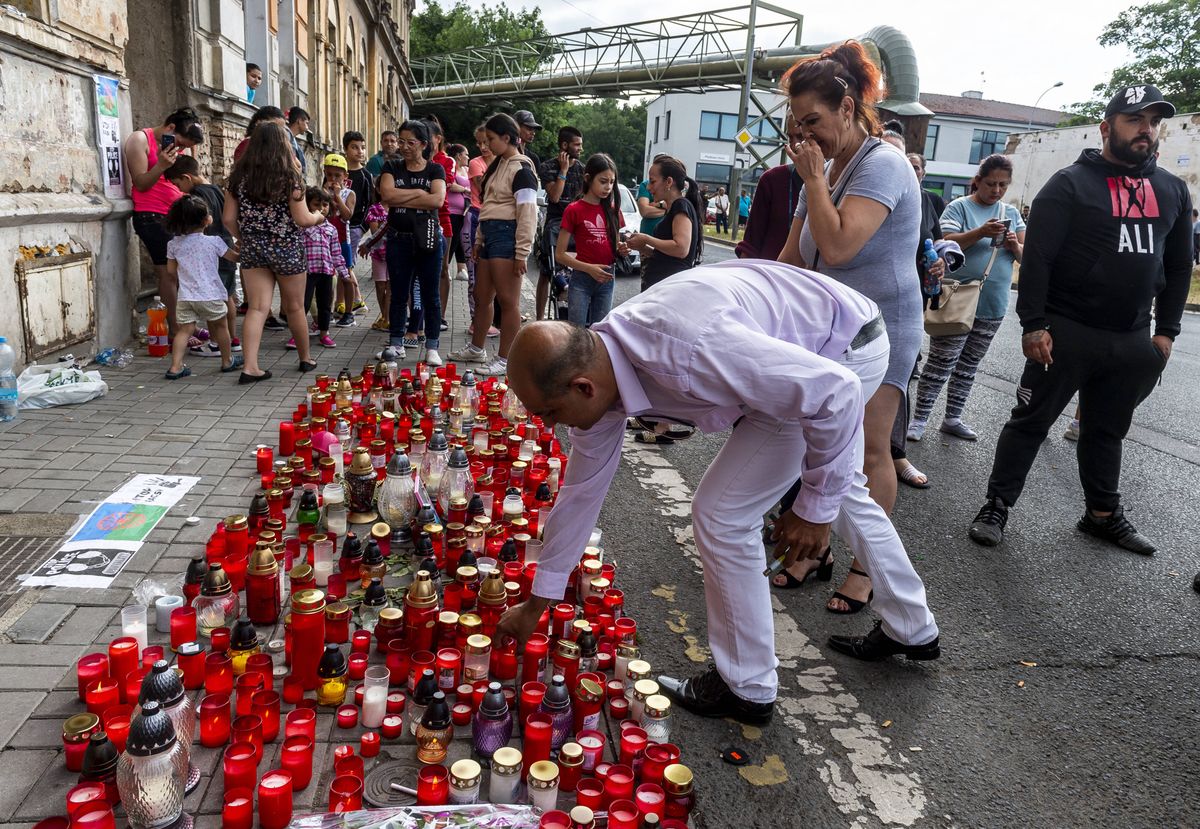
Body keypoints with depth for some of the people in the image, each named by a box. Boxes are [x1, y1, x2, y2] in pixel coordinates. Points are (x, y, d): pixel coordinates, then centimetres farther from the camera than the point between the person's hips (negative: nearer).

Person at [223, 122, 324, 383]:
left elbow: (229, 219, 2)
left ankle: (250, 367, -8)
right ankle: (305, 359, 28)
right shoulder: (289, 177, -11)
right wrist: (319, 216, 10)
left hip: (251, 248, 3)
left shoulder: (238, 176, 1)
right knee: (294, 307, 12)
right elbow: (302, 219, -11)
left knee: (257, 308, 2)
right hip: (286, 248, -3)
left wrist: (244, 239, 19)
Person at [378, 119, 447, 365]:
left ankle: (432, 348, 8)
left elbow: (437, 199, -14)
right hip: (398, 240, 1)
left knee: (430, 295, 3)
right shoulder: (392, 167, 8)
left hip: (428, 238, -1)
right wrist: (418, 192, -9)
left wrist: (401, 199, -10)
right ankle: (397, 345, 18)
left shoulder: (435, 169, 4)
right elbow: (386, 194, -10)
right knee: (398, 294, 8)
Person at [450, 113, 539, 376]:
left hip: (506, 235, -10)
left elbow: (527, 214, -15)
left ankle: (505, 360, 0)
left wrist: (522, 253, -19)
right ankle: (476, 348, 30)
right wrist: (479, 240, 20)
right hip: (490, 234, 10)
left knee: (508, 300, -5)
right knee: (481, 297, 16)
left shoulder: (521, 169, -9)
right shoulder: (498, 165, 19)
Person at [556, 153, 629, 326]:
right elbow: (559, 255, -8)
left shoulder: (613, 210, 8)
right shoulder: (574, 210, -6)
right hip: (582, 279, -5)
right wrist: (589, 268, -20)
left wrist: (621, 249, -5)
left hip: (607, 279, 5)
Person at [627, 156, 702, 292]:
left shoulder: (682, 206, -7)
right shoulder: (670, 210, 21)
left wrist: (646, 239, -11)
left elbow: (681, 248, -22)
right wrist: (642, 247, 8)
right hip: (659, 283, 9)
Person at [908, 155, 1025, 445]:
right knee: (940, 364, -5)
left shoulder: (1012, 213, 13)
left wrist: (1015, 245, -12)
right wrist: (981, 232, -28)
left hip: (993, 306, 6)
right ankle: (919, 419, 1)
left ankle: (952, 418, 20)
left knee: (968, 366, 11)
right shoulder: (959, 207, -3)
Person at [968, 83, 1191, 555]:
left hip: (1132, 341, 6)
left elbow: (1179, 266, 15)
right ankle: (996, 508, 10)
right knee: (1030, 423, 1)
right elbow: (1037, 258, -12)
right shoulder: (1070, 184, -6)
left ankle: (1103, 515, 29)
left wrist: (1166, 331, 8)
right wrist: (1033, 325, -18)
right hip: (1066, 333, -5)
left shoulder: (1173, 191, 11)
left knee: (1107, 430, 17)